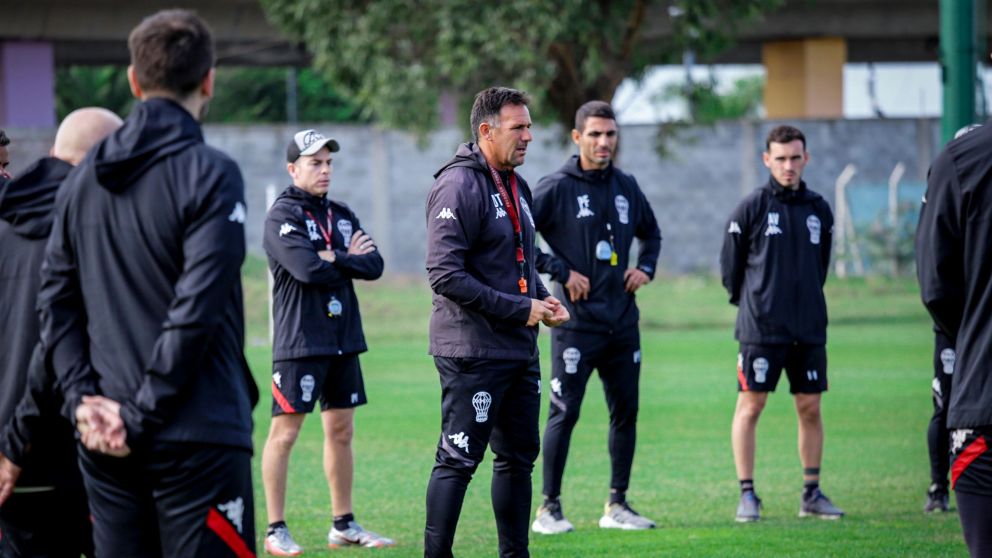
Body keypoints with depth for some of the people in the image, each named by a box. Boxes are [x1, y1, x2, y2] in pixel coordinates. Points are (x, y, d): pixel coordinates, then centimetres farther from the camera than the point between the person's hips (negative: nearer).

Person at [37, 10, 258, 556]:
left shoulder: (83, 178, 10)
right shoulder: (210, 175, -9)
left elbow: (56, 300, 8)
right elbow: (196, 309, -15)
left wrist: (83, 398, 3)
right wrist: (143, 417, -10)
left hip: (104, 448, 6)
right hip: (197, 438, -6)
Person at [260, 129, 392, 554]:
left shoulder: (343, 216, 14)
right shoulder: (282, 216, -7)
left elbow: (374, 265, 3)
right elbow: (307, 268, -21)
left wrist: (335, 258, -12)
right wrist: (351, 259, -6)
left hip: (343, 340, 7)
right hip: (300, 341, -7)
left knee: (341, 430, 11)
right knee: (285, 432, -6)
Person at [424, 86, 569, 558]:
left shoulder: (515, 186, 15)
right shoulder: (459, 187, -15)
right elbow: (446, 275, -21)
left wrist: (540, 298, 5)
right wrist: (520, 308, -18)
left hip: (519, 350, 9)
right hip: (473, 353, -9)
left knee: (518, 456, 14)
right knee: (458, 460, -7)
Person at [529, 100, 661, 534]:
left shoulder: (626, 187, 12)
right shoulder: (557, 187, -6)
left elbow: (651, 232, 29)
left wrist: (645, 267, 10)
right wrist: (562, 271, -13)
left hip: (622, 321, 6)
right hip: (577, 322, -6)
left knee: (626, 412, 9)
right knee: (564, 413, -6)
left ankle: (617, 506, 18)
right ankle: (549, 508, 0)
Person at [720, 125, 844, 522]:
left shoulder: (819, 210, 9)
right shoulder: (751, 207, -3)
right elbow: (730, 264, 4)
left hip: (810, 328, 4)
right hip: (761, 327, -4)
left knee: (810, 408, 6)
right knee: (750, 405, -3)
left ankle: (812, 494, 14)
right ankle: (747, 494, 1)